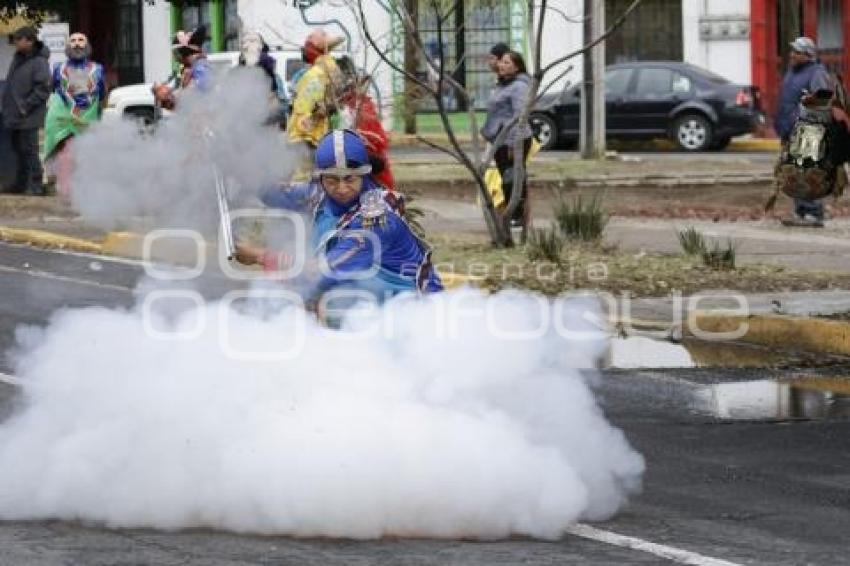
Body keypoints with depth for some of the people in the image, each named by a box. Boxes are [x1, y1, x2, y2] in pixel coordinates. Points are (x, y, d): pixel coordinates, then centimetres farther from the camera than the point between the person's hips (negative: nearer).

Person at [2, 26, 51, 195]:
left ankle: (36, 185, -2)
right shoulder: (18, 58, 11)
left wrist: (26, 107, -17)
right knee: (19, 149, 15)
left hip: (28, 117, -8)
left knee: (29, 150, -7)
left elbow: (43, 90, -18)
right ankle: (21, 183, 24)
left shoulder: (39, 62, -15)